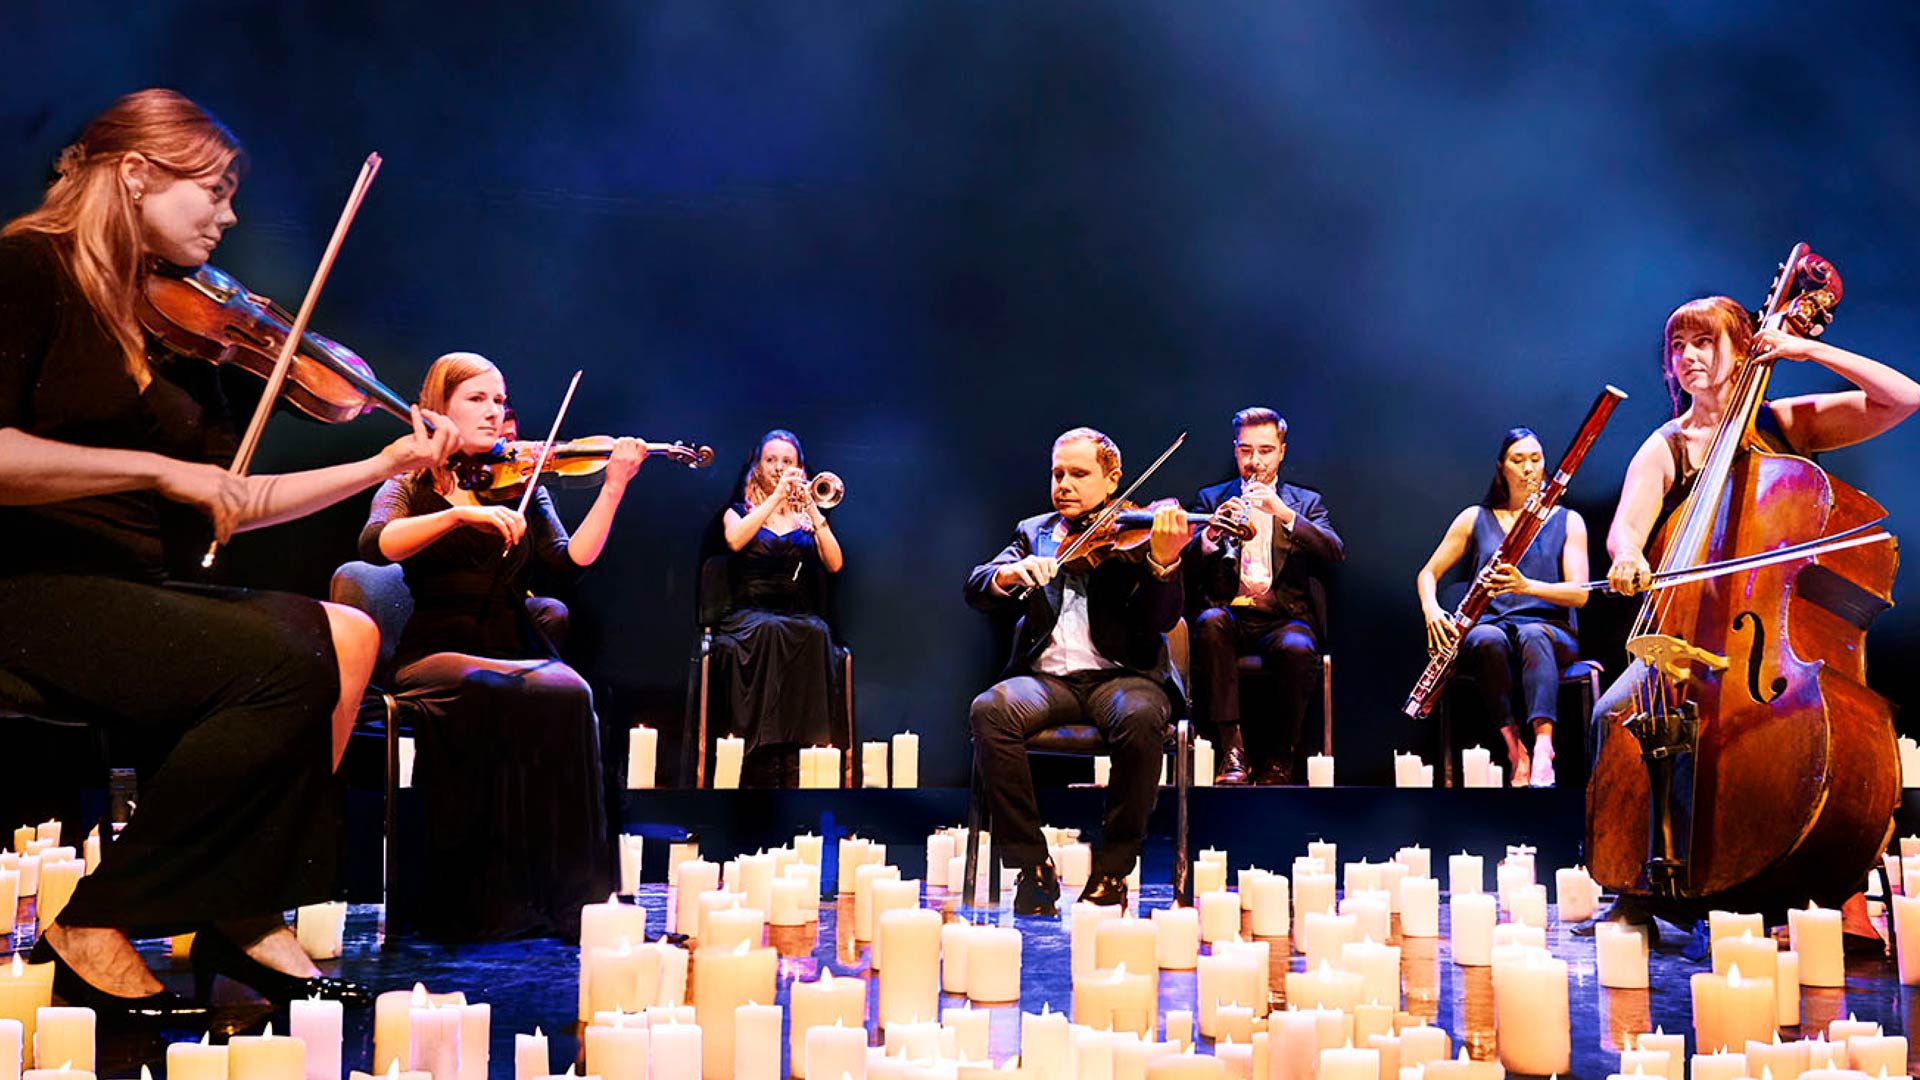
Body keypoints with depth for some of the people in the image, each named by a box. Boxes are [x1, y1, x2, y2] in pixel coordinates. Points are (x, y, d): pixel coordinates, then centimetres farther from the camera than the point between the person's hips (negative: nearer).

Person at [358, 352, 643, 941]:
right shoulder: (409, 486, 11)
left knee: (566, 694, -32)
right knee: (484, 696, -36)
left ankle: (568, 892, -29)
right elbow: (375, 545, -13)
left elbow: (570, 561, 1)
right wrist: (461, 514, -25)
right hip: (435, 654, -2)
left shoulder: (521, 487, 18)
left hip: (515, 651, 2)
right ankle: (475, 899, -28)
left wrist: (614, 487, -8)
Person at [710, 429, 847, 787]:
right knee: (769, 632, -38)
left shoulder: (808, 515, 20)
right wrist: (777, 496, -13)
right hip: (749, 617, -2)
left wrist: (811, 508, -8)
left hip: (800, 617, 2)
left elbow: (834, 564, 0)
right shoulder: (740, 512, 16)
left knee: (815, 634, -35)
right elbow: (734, 540, -11)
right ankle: (763, 769, -43)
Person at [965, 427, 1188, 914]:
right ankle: (1033, 869, -19)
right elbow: (975, 589, 7)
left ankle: (1112, 871, -18)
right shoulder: (1034, 532, 20)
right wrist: (1010, 573, -16)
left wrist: (1162, 563, -25)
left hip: (1121, 675, -2)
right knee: (989, 710, -29)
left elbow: (1161, 621, -5)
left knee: (1139, 718, -36)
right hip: (1047, 677, 3)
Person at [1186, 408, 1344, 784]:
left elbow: (1336, 553, -3)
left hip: (1284, 618, 0)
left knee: (1298, 649, -35)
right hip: (1229, 614, 1)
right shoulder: (1211, 499, 17)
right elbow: (1185, 569, 4)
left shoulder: (1306, 502, 17)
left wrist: (1286, 514, -16)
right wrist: (1210, 534, -17)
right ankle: (1232, 749, -32)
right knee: (1210, 621, -35)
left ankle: (1280, 757, -15)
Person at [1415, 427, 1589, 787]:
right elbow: (1428, 574, 14)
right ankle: (1514, 749, -38)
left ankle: (1542, 747, -54)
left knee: (1533, 636, -38)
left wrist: (1528, 586, -20)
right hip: (1490, 624, 1)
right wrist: (1431, 609, -9)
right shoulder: (1475, 519, 13)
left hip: (1549, 628, -1)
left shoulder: (1567, 521, 10)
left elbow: (1580, 594, -2)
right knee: (1487, 639, -37)